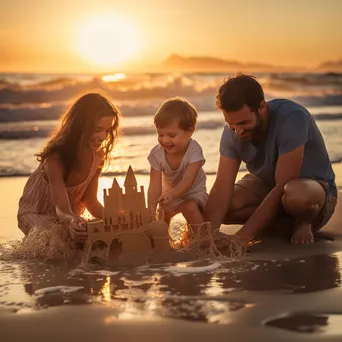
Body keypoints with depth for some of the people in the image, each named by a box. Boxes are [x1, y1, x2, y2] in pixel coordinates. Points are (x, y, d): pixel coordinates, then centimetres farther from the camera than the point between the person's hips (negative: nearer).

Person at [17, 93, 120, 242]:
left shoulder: (97, 155, -13)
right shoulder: (57, 156, -32)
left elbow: (91, 201, -7)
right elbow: (61, 207, -40)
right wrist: (72, 221, -65)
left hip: (69, 216, 7)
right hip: (36, 214, -7)